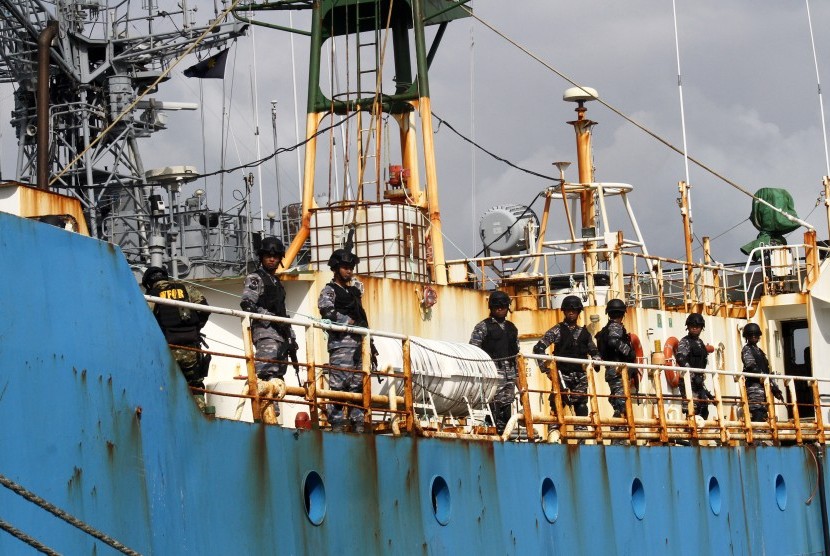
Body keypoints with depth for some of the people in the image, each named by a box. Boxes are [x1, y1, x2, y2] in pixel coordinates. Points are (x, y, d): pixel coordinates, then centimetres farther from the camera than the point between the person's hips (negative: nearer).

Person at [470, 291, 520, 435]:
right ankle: (499, 433, -14)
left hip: (510, 373, 5)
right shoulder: (483, 327, 2)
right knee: (496, 405, -12)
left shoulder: (512, 328, 19)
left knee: (507, 405, 5)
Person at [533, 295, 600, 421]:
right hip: (562, 374, -3)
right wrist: (546, 368, -10)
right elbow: (538, 348, -4)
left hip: (580, 374, 3)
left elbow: (594, 352, 26)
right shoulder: (557, 331, 3)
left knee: (581, 406, 0)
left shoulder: (584, 333, 15)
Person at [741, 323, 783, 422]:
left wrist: (775, 388, 19)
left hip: (764, 386, 8)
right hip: (754, 385, -8)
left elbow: (766, 371, 25)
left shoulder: (759, 351, 26)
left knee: (764, 414, 3)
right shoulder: (747, 349, 2)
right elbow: (751, 367, -13)